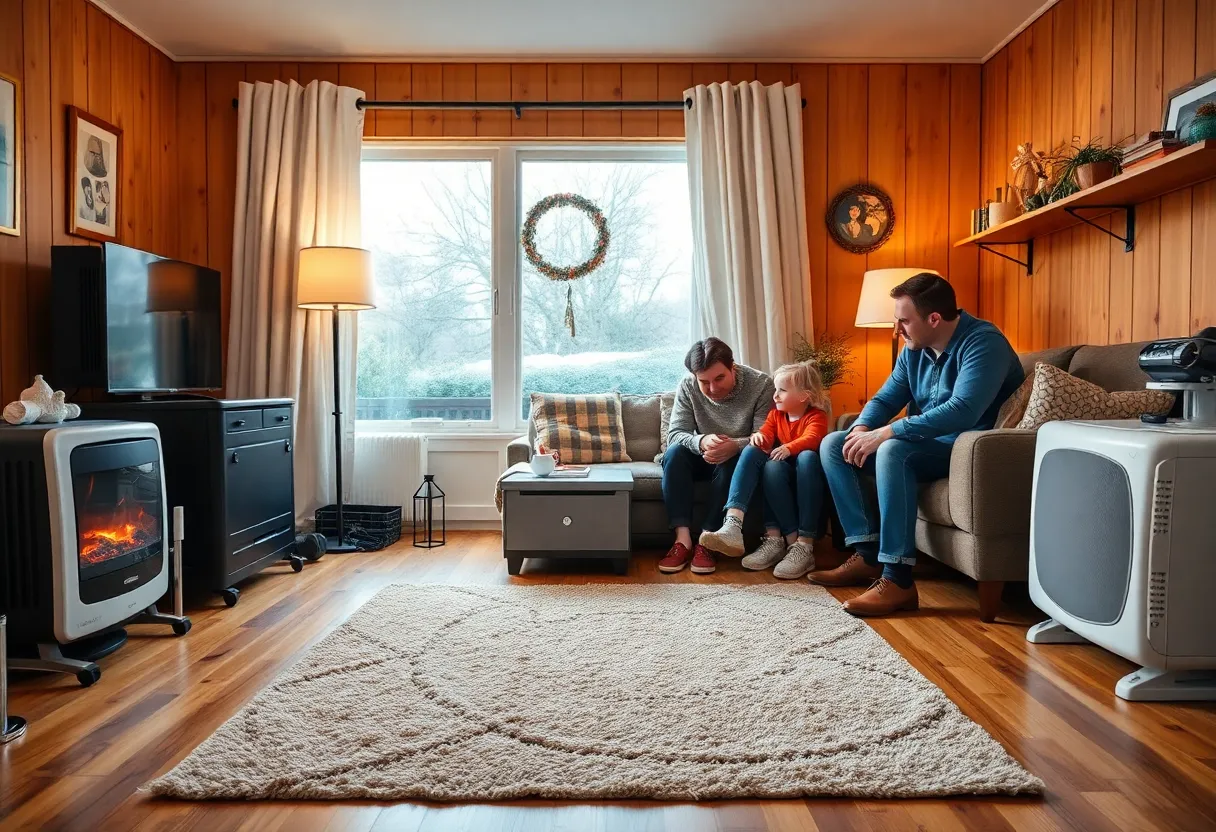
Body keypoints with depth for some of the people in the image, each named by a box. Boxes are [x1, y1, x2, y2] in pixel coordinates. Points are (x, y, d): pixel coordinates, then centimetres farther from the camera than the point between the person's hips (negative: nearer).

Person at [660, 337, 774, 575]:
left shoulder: (761, 384, -18)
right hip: (703, 458, 2)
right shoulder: (687, 387, -12)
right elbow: (675, 434, -18)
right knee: (674, 452, -28)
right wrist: (701, 442, -40)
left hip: (739, 460, -2)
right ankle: (682, 538, -33)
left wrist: (735, 446, -44)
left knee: (731, 462, -36)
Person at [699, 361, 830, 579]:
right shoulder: (776, 414, 12)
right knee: (752, 451, -27)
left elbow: (811, 439, -25)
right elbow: (767, 433, -4)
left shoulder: (816, 416, -5)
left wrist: (788, 448, -42)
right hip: (782, 473, 4)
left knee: (807, 456, -40)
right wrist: (759, 437, -28)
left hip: (806, 471, -4)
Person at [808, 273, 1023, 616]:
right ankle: (868, 555, -7)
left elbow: (962, 411, -34)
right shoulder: (915, 349, 6)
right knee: (833, 444, -1)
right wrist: (862, 429, -13)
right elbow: (885, 398, 10)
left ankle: (898, 580, -34)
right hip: (927, 444, 9)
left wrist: (884, 434, -34)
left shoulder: (983, 342, -20)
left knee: (894, 451, -36)